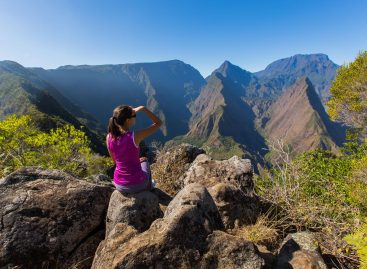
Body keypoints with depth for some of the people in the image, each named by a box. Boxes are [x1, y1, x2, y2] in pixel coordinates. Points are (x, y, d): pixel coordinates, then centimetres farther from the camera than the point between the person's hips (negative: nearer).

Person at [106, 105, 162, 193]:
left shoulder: (108, 137, -10)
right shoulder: (135, 136, -25)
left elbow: (115, 160, 6)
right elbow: (158, 123, -14)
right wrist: (143, 109, -14)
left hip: (119, 186, 4)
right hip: (137, 184, -3)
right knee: (145, 161, 31)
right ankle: (148, 190, 54)